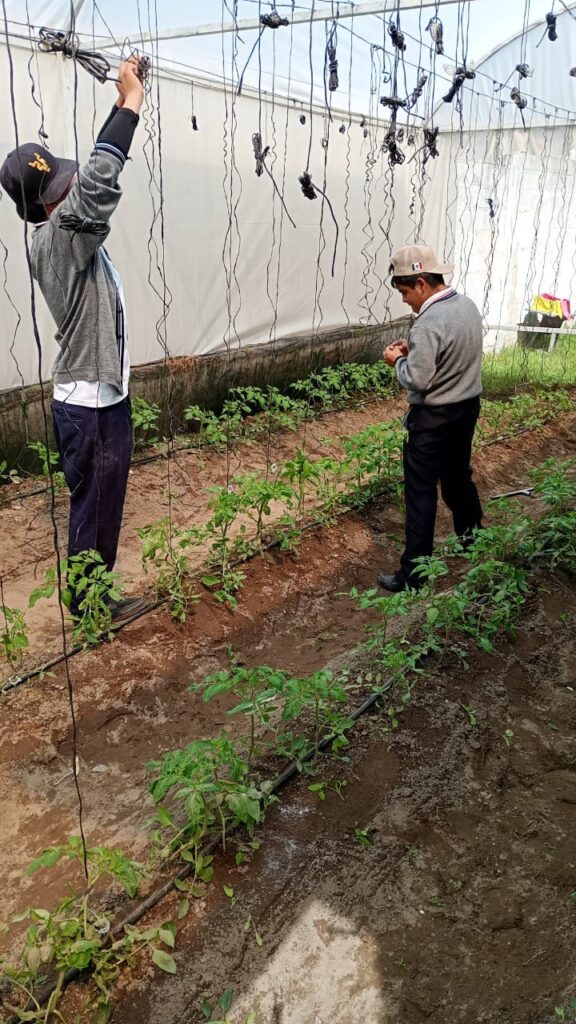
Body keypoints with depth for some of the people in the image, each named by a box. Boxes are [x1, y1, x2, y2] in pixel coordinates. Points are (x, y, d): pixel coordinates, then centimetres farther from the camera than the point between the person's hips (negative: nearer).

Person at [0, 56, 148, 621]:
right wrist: (131, 102, -25)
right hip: (92, 405, -9)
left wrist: (122, 103, 8)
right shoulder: (60, 238, -20)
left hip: (93, 398, 9)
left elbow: (94, 174, 14)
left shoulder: (57, 235, 7)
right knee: (94, 508, 5)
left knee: (98, 505, 19)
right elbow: (100, 180, -33)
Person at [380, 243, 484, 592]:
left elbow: (417, 380, -26)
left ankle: (413, 574, 4)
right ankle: (474, 541, 42)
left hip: (434, 418, -9)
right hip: (468, 406, 9)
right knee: (459, 478, 24)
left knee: (421, 493, -2)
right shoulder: (468, 305, 3)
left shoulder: (429, 324, -25)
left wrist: (398, 360, -8)